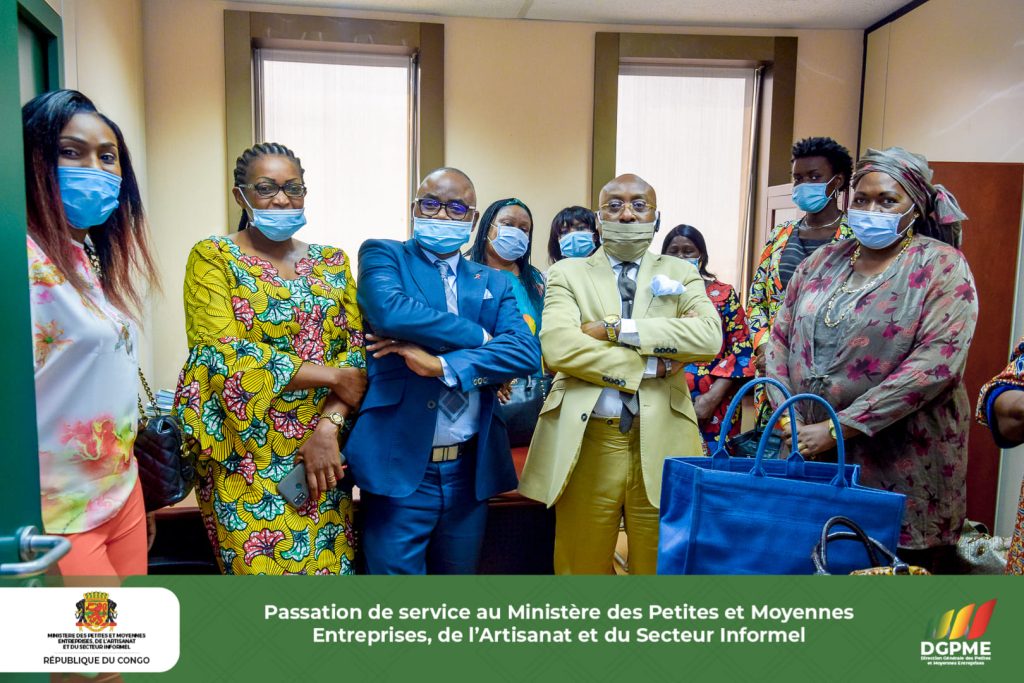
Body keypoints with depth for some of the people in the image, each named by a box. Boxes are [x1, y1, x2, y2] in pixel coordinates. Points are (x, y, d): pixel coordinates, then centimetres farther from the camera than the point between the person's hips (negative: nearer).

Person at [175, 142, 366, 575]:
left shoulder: (332, 262, 10)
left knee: (329, 564, 8)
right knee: (260, 567, 1)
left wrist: (329, 426, -13)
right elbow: (223, 353, -13)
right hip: (246, 454, -3)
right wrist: (333, 376, -14)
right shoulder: (212, 257, -1)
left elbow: (357, 349, 2)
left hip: (321, 448, 3)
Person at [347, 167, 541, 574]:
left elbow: (526, 352, -7)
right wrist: (480, 337, -12)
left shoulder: (494, 283, 10)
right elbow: (391, 311, -20)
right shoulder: (382, 255, 2)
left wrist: (441, 365, -19)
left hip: (471, 470, 4)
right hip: (400, 467, -3)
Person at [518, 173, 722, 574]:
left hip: (661, 441, 1)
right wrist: (652, 365, -12)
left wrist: (615, 328, -13)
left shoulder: (681, 274, 11)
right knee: (582, 567, 10)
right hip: (586, 443, 0)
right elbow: (557, 347, -12)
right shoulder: (568, 274, 7)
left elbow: (709, 338, -9)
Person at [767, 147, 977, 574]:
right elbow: (781, 338, 9)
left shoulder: (942, 267, -5)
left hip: (900, 470, -4)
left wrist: (839, 428, -20)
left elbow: (936, 363, -17)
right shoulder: (823, 262, 9)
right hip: (810, 456, 4)